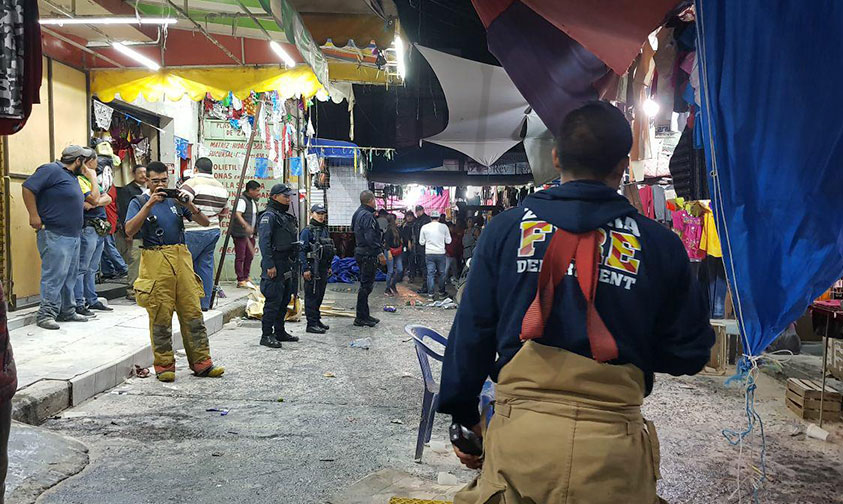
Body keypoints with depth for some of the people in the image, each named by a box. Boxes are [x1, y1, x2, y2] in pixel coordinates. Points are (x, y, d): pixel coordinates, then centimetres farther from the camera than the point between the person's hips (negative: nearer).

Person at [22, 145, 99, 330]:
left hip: (73, 235, 10)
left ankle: (67, 311, 20)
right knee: (54, 275, -10)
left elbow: (94, 197, 23)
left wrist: (92, 176, 23)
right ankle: (46, 314, -6)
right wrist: (34, 216, -17)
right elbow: (28, 188, -14)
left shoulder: (73, 177, 21)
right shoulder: (51, 170, -7)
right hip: (54, 235, -10)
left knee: (70, 276, 13)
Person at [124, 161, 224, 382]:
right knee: (160, 316, -1)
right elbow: (129, 231, -10)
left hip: (182, 258, 3)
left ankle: (201, 363, 7)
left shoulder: (176, 200, 16)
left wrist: (189, 204, -7)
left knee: (193, 312, 2)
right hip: (156, 263, -3)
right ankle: (164, 366, 10)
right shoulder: (139, 202, 7)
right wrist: (149, 204, -15)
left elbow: (205, 222, 10)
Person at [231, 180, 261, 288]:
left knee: (249, 256, 13)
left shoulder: (253, 201, 17)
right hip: (240, 234, -9)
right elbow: (237, 214, -27)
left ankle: (246, 277, 25)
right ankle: (241, 280, -2)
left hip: (250, 233, 9)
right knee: (240, 257, -5)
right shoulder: (242, 200, -14)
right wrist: (246, 226, -40)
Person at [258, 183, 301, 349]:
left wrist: (293, 263, 19)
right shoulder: (269, 216, -10)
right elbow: (264, 242, -18)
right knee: (274, 300, -8)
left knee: (285, 299, 13)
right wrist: (269, 265, -23)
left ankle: (280, 332, 23)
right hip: (275, 265, -9)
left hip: (287, 265, 9)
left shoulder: (286, 216, 19)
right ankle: (267, 335, -1)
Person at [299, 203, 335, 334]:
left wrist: (329, 267, 19)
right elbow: (302, 250, -14)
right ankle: (311, 324, 2)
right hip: (313, 268, -8)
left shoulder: (325, 230, 14)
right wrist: (305, 269, -18)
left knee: (320, 295, 14)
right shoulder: (307, 231, -10)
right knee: (312, 296, -3)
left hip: (323, 268, 8)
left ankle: (317, 320, 25)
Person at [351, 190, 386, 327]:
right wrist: (380, 253, -22)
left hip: (360, 253, 10)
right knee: (366, 286, -5)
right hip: (368, 255, -10)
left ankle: (365, 315, 24)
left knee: (366, 284, 17)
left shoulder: (358, 214, 14)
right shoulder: (368, 216, -17)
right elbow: (370, 238, -24)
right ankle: (360, 318, 0)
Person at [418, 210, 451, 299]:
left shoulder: (424, 227, -1)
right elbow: (448, 241, 3)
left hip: (429, 254, 1)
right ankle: (441, 292, 19)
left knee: (430, 273, 3)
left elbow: (421, 242, 5)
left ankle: (430, 293, 1)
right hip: (441, 253, -1)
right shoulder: (444, 227, -3)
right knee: (442, 273, 12)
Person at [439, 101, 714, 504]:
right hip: (613, 445, 1)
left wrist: (463, 416, 12)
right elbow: (688, 355, 4)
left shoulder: (506, 228, -1)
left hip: (519, 434, 0)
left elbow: (470, 333, 1)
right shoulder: (660, 244, -1)